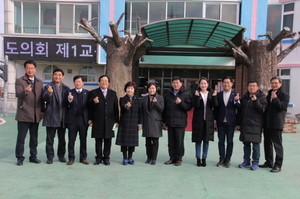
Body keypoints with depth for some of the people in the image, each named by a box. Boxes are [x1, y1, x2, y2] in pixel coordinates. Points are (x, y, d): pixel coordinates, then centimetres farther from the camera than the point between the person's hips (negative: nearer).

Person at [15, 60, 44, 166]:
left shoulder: (40, 82, 12)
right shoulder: (20, 81, -2)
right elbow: (18, 94, -17)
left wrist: (42, 110, 6)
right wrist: (25, 91, -39)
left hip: (36, 115, 4)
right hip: (24, 114, -4)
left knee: (34, 138, 11)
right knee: (21, 138, 3)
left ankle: (33, 156, 21)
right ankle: (20, 158, 14)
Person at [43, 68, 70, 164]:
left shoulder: (66, 88, 9)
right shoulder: (48, 87, -2)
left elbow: (68, 102, 6)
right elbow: (45, 99, -16)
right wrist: (49, 93, -37)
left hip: (63, 117, 3)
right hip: (51, 117, -3)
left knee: (62, 138, 12)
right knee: (50, 138, 5)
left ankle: (61, 155, 25)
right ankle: (50, 157, 16)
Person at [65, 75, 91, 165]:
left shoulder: (87, 93, 5)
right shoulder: (70, 92, 3)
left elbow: (89, 106, 3)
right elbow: (67, 106, -7)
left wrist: (90, 118, -4)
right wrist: (69, 100, -29)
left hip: (83, 119, 1)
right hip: (73, 119, 0)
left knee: (83, 140, 8)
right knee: (71, 140, 5)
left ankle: (83, 158, 18)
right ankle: (71, 158, 15)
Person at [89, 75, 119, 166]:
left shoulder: (113, 93, 12)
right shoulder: (93, 93, 6)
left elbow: (116, 108, 10)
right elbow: (89, 106, 1)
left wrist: (116, 120, 5)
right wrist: (93, 102, -21)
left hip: (109, 121, 1)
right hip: (98, 121, -1)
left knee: (108, 140, 5)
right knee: (98, 140, 5)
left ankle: (106, 158, 16)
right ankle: (98, 158, 17)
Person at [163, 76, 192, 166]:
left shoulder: (186, 94, -1)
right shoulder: (168, 94, 11)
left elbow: (189, 107, -6)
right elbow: (164, 108, 14)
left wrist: (181, 103, -22)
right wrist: (164, 121, 11)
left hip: (180, 122, -4)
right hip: (170, 121, 4)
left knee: (179, 142, 1)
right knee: (171, 141, 9)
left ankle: (179, 158, 14)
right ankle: (172, 158, 20)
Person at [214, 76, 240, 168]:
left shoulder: (235, 94, 1)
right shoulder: (218, 95, 6)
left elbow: (239, 108, -4)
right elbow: (216, 108, 6)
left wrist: (236, 101, -22)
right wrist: (215, 119, 3)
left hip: (230, 121, -1)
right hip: (221, 121, 2)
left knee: (230, 141, 5)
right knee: (221, 141, 7)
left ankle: (227, 160, 14)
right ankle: (222, 159, 16)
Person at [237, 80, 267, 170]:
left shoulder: (261, 97, -1)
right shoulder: (244, 97, 13)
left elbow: (262, 110, -12)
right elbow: (240, 111, 17)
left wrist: (256, 101, -24)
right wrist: (239, 123, 14)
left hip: (256, 125, -5)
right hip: (244, 125, 5)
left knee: (256, 144, -2)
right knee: (246, 143, 10)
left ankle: (255, 163, 10)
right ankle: (246, 161, 21)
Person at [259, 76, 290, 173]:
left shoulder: (284, 95, -3)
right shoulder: (269, 94, 19)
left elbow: (283, 107, -15)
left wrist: (275, 99, -25)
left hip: (276, 124, -7)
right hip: (267, 123, 7)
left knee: (277, 144, -3)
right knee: (267, 143, 13)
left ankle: (278, 165, 4)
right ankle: (269, 162, 25)